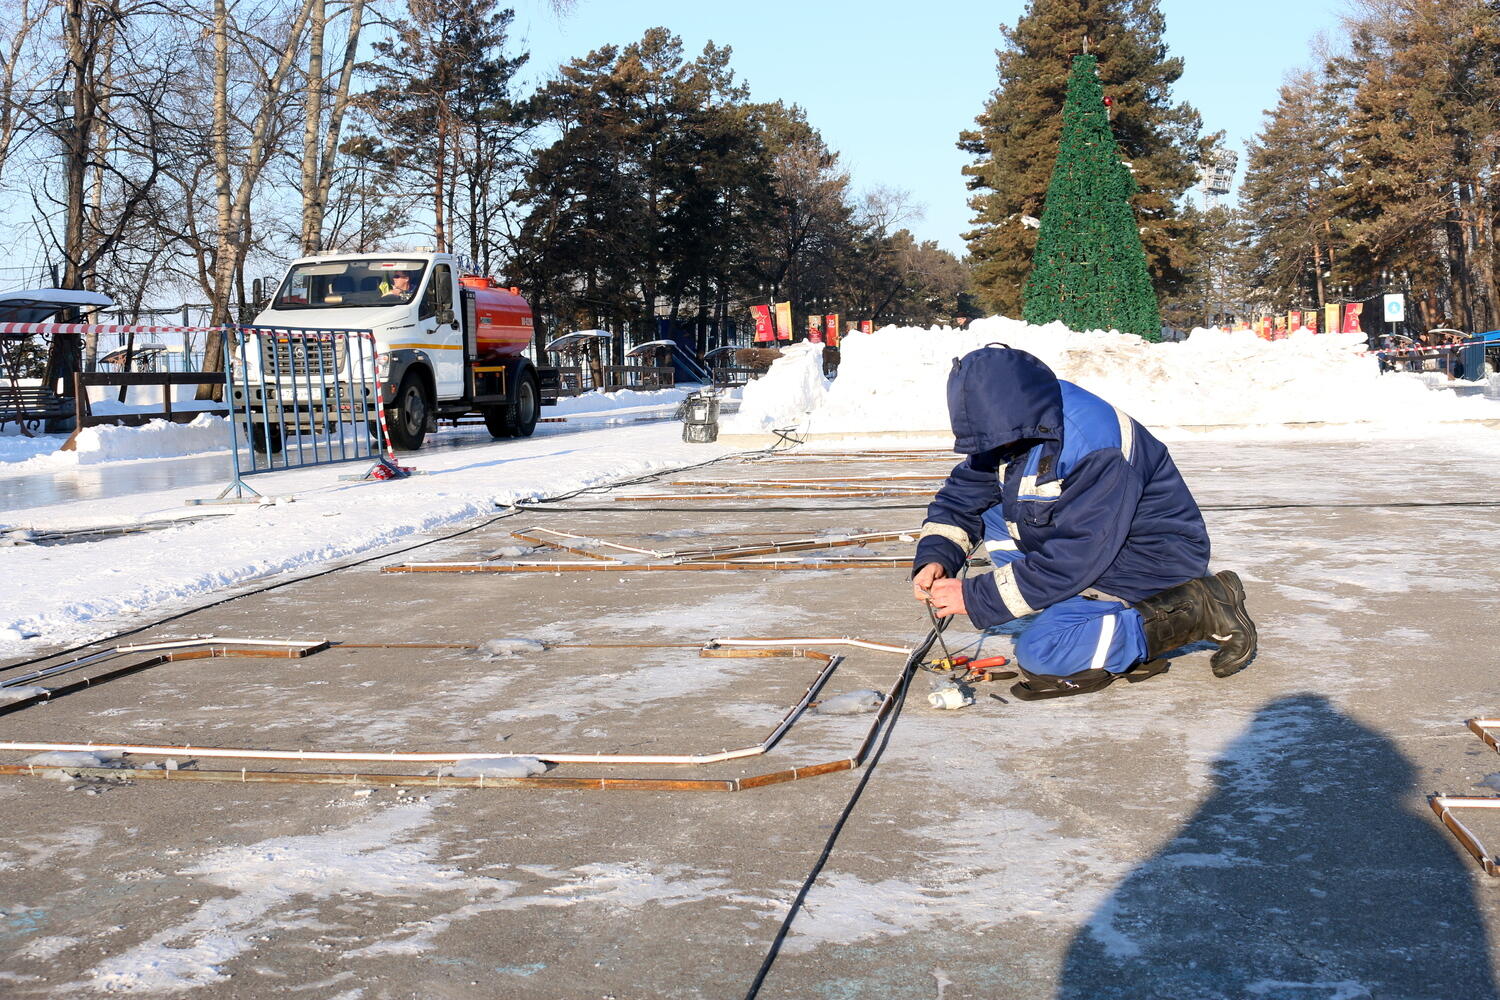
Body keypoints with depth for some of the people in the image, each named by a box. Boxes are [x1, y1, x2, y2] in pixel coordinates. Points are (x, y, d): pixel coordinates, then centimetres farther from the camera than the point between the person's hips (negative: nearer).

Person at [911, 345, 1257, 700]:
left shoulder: (1096, 449, -32)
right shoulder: (1011, 430, -5)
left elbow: (1073, 559, -31)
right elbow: (960, 498, 6)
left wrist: (977, 597, -27)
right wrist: (935, 557, -14)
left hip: (1149, 564, -9)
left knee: (1041, 654, -22)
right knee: (992, 514, 0)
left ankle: (1199, 612, -10)